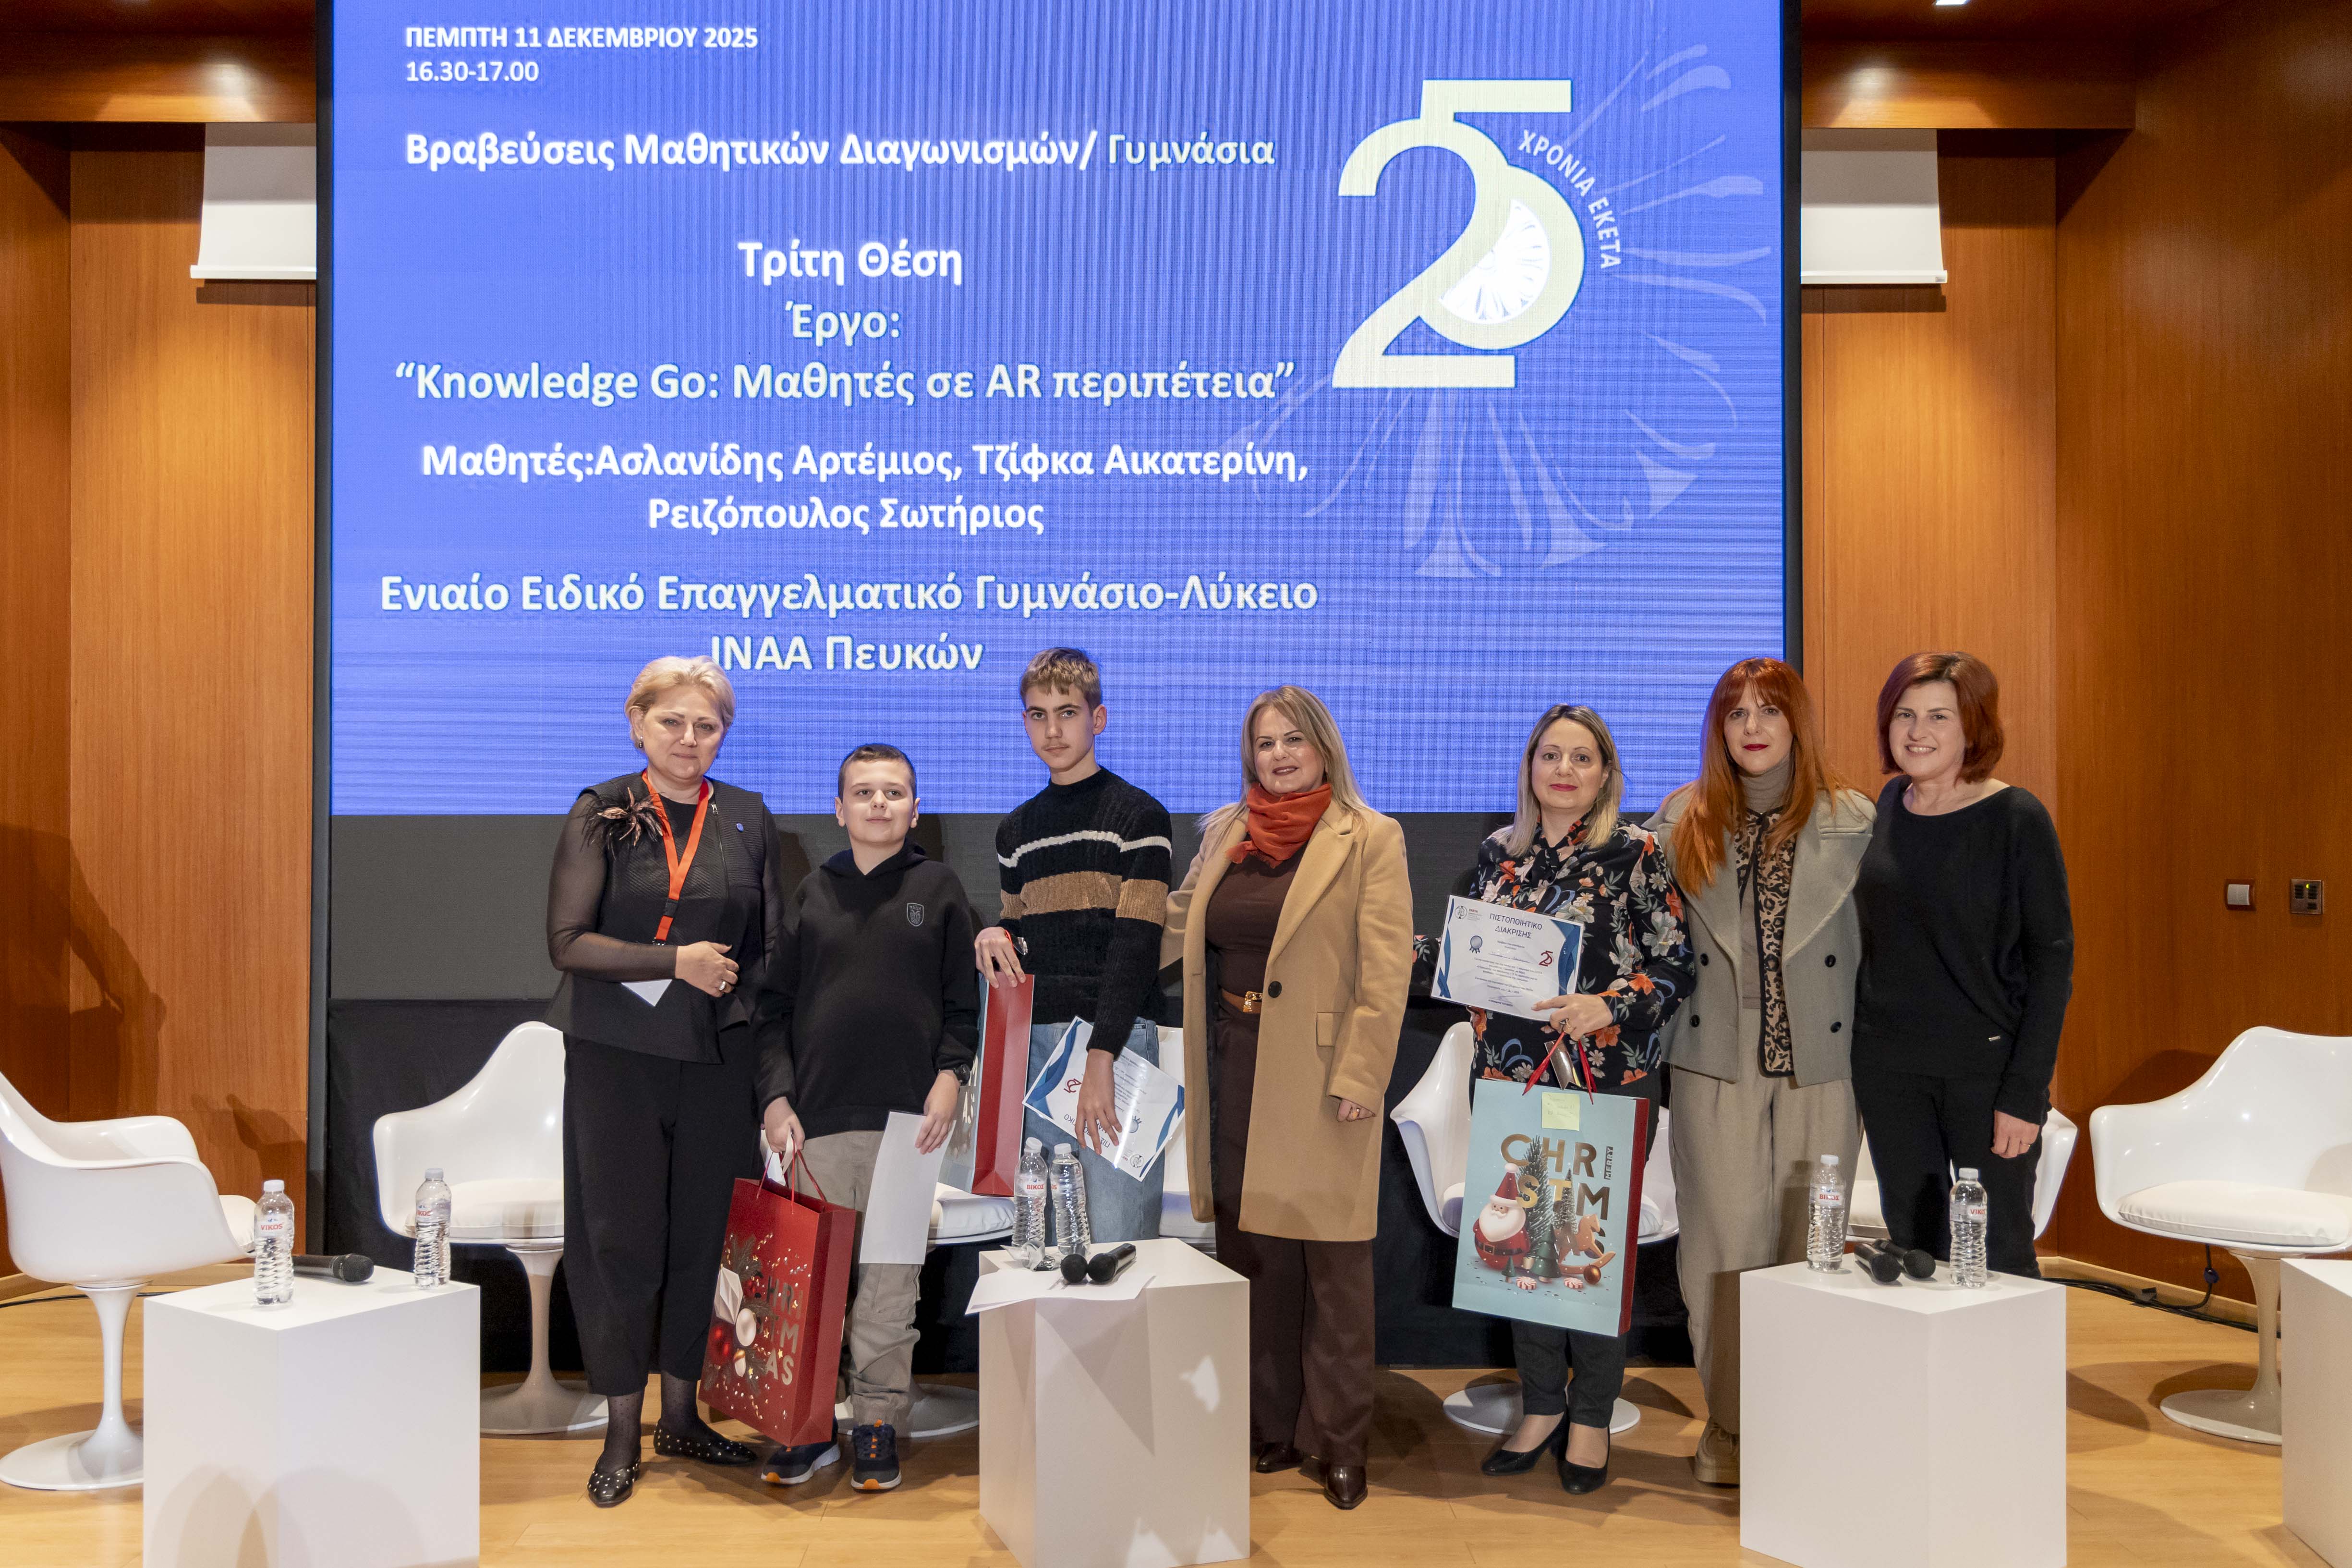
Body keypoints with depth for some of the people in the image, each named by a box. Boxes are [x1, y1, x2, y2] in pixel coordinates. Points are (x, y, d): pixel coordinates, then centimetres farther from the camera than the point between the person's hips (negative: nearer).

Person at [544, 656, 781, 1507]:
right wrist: (677, 962, -16)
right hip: (616, 1054, -2)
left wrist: (739, 1001, -1)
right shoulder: (601, 813, -1)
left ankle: (681, 1414, 24)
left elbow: (772, 947, 11)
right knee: (620, 1236, 2)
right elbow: (568, 941, -8)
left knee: (701, 1233, 9)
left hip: (717, 1056, 3)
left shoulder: (747, 817, 7)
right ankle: (622, 1431, 15)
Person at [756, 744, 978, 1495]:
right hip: (818, 1118, 2)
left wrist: (950, 1074, -6)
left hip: (906, 1118, -1)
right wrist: (777, 1096, 2)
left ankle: (879, 1422, 13)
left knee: (890, 1278, 2)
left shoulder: (939, 889, 7)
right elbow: (779, 1005, 11)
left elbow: (964, 1003, 7)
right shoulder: (812, 893, 11)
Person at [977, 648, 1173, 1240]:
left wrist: (1100, 1056, -16)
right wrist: (995, 939, 1)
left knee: (1116, 1239, -9)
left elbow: (1137, 945, -7)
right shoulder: (1015, 831, 18)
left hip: (1117, 1037, -5)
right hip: (1036, 1038, 5)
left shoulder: (1139, 815, 0)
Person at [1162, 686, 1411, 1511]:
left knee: (1332, 1265, 2)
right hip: (1235, 1072, 5)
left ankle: (1340, 1442, 15)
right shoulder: (1222, 833, 11)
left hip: (1320, 1082, -5)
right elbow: (1172, 927, 16)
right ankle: (1272, 1425, 25)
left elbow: (1386, 973, -9)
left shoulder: (1370, 839, -3)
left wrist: (1359, 1079, -15)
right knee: (1250, 1255, 11)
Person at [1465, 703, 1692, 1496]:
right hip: (1512, 1075, 4)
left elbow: (1677, 966, -5)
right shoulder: (1499, 853, 10)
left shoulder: (1636, 854, -3)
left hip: (1608, 1080, -4)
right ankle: (1541, 1405, 23)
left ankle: (1592, 1417, 17)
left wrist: (1609, 1005, -19)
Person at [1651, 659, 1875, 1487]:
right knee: (1726, 1241, 2)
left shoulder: (1854, 823, 2)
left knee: (1810, 1244, 6)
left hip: (1822, 1067, 0)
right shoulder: (1683, 822, 5)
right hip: (1716, 1067, 0)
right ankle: (1732, 1425, 16)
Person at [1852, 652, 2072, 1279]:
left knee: (1999, 1255, 2)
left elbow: (2053, 960, -9)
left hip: (1986, 1064, -4)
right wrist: (1850, 1053, 8)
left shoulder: (2017, 819, -8)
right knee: (1912, 1246, 11)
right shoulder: (1886, 807, 6)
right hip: (1888, 1068, 5)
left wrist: (2025, 1092, -14)